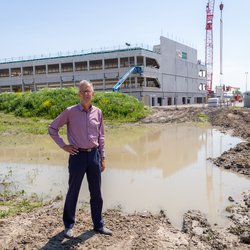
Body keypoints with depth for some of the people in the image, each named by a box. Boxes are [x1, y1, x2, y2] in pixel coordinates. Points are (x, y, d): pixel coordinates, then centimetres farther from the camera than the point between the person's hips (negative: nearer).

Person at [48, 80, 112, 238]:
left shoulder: (98, 112, 5)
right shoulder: (70, 112, -5)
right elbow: (52, 128, 4)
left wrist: (102, 158, 10)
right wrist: (63, 146, -3)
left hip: (94, 155, 3)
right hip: (78, 155, -3)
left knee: (96, 192, 11)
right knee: (73, 192, 8)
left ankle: (99, 224, 25)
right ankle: (69, 225, 24)